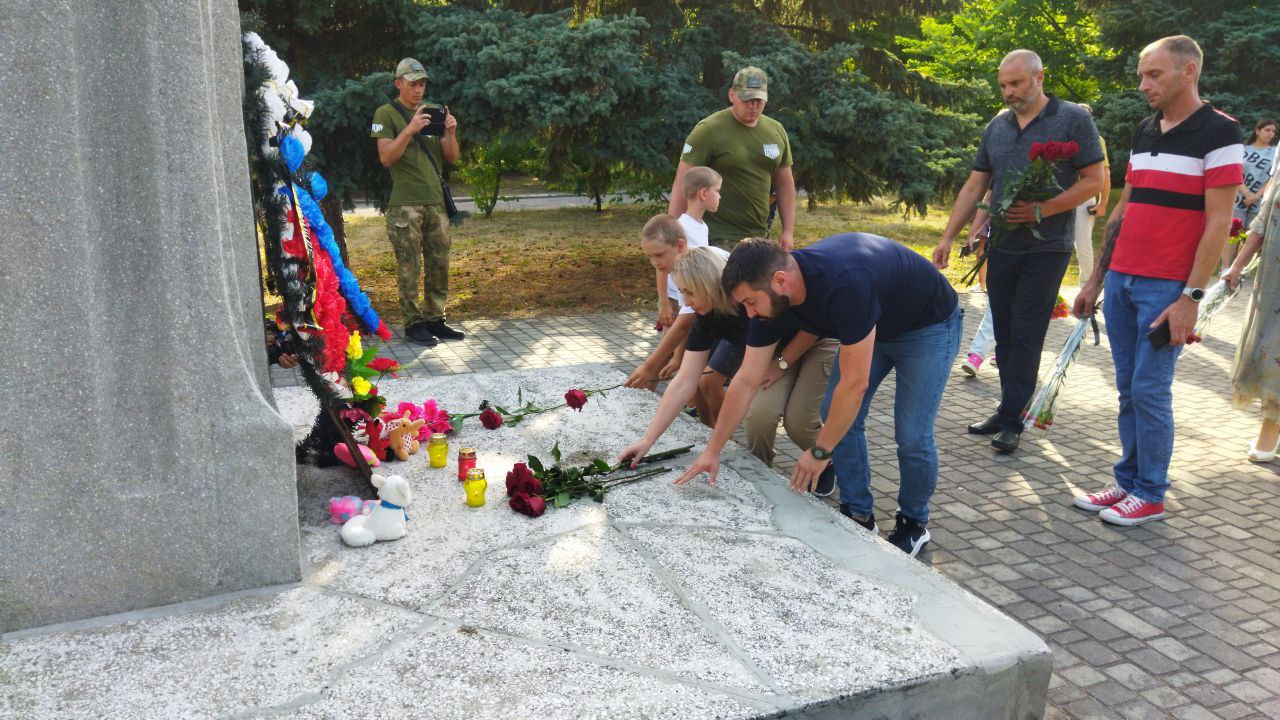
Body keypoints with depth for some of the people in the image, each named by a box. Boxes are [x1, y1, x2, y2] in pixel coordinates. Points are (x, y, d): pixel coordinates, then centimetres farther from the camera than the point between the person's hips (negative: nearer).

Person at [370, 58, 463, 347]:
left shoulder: (434, 111, 15)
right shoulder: (386, 113, 0)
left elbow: (451, 158, 10)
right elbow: (386, 158, -11)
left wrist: (450, 133, -10)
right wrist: (411, 129, -22)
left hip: (436, 201, 5)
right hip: (405, 205, -5)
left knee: (439, 265, 8)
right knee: (409, 267, -3)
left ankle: (435, 319, 18)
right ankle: (413, 323, 4)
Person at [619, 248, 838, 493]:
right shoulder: (707, 318, -16)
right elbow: (683, 383, -16)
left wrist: (782, 364, -18)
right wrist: (647, 440, -18)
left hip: (819, 343, -4)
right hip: (775, 354, 4)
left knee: (798, 420, -22)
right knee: (760, 413, -22)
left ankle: (827, 464, 11)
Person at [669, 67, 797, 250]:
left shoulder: (777, 131, 9)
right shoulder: (708, 130, -9)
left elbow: (785, 184, 15)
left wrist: (788, 231, 10)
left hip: (759, 235, 6)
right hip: (718, 239, -6)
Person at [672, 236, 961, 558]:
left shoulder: (845, 283, -43)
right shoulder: (771, 296, -19)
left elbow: (854, 383, -35)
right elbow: (747, 381, -12)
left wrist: (819, 451, -24)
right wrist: (713, 450, -10)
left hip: (928, 326, -7)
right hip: (872, 326, 7)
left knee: (912, 435, -11)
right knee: (836, 415, -3)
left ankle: (913, 524, 14)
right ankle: (858, 516, 13)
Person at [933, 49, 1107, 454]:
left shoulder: (1073, 120, -5)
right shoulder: (996, 127, 10)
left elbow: (1093, 181, -8)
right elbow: (974, 187, 12)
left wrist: (1041, 210, -19)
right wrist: (947, 238, 6)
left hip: (1046, 249, -5)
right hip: (1002, 248, 5)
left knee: (1025, 336, -4)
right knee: (1004, 334, 9)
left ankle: (1011, 420, 2)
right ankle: (1010, 408, 19)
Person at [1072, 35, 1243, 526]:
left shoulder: (1218, 133, -8)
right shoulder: (1143, 132, 13)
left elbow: (1218, 222, -12)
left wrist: (1191, 297, -17)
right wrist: (1096, 280, 16)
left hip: (1167, 288, -6)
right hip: (1121, 281, 7)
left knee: (1150, 391, -2)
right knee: (1128, 390, 11)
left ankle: (1150, 495, 10)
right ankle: (1129, 481, 21)